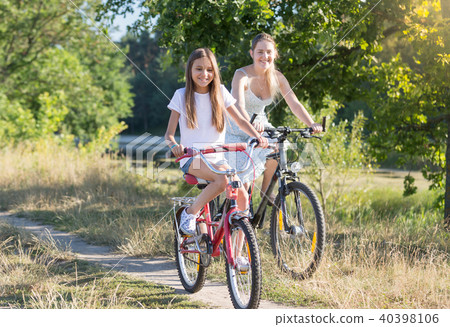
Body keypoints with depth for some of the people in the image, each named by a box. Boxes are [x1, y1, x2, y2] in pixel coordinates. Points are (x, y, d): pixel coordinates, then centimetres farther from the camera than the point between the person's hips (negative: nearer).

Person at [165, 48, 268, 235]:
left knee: (242, 197, -16)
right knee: (222, 179, -33)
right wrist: (174, 146, -25)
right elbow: (169, 134, -2)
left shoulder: (220, 92, 6)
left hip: (216, 158, 3)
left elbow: (240, 120, 5)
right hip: (192, 158, -3)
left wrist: (258, 137, -14)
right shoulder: (182, 95, 0)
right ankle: (190, 212, -12)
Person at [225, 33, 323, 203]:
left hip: (260, 124, 4)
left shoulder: (277, 77, -9)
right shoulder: (242, 75, -24)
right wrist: (251, 124, -61)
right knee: (242, 184, -12)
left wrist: (311, 124, -34)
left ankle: (266, 190, -2)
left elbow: (294, 104, -16)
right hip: (236, 129, -4)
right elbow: (238, 106, -40)